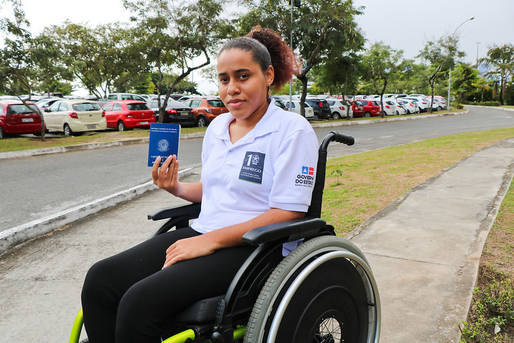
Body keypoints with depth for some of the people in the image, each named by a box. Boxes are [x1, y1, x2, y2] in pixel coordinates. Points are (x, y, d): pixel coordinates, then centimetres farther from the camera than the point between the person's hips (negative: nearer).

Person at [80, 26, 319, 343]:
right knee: (101, 279, -10)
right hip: (202, 235, 7)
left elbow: (288, 215, -15)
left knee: (140, 302, -25)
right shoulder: (217, 127, 14)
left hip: (249, 246, -7)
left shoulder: (293, 130, -9)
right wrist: (177, 188, 4)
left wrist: (210, 240, -18)